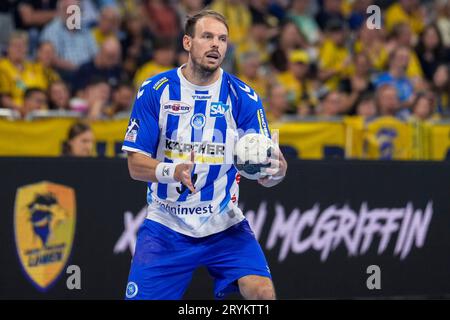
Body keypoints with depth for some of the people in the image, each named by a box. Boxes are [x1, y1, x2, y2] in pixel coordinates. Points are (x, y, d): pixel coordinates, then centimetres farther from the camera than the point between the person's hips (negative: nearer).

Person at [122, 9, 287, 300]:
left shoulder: (243, 97, -4)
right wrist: (173, 171, -26)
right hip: (165, 226, 0)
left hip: (225, 224, 0)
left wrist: (275, 170, -30)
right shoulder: (154, 91, -5)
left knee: (262, 291, -20)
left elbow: (264, 170, -5)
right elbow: (136, 165, -6)